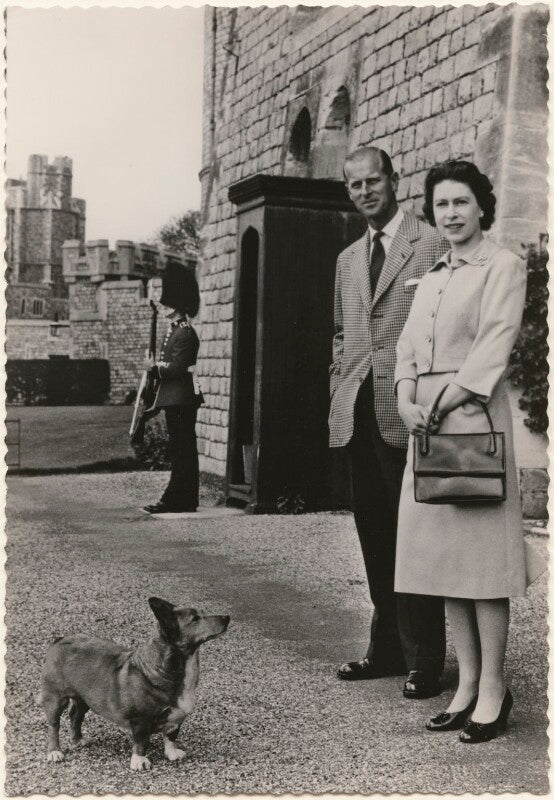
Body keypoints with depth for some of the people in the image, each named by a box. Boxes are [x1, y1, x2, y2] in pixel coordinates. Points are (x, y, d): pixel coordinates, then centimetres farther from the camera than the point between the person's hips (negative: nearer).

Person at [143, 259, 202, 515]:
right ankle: (186, 500, 17)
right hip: (175, 398, 10)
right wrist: (156, 365, 8)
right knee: (183, 449, 12)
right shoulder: (174, 330, 17)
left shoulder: (185, 333, -14)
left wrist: (155, 366, -7)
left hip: (181, 399, -10)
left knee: (181, 449, -7)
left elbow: (177, 368, -20)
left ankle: (175, 499, -4)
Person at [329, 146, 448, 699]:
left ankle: (423, 660, 6)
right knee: (375, 535, 12)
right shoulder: (347, 260, 20)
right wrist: (339, 391, 13)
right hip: (356, 415, 7)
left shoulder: (433, 245, -1)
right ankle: (386, 648, 23)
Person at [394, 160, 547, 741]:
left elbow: (495, 345, -10)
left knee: (482, 555, -5)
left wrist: (443, 404, -16)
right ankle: (466, 683, 15)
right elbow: (408, 348, 13)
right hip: (426, 422, 7)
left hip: (473, 414, -7)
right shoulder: (431, 278, 20)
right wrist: (407, 400, -5)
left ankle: (493, 690, 3)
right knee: (441, 553, 7)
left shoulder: (503, 267, 0)